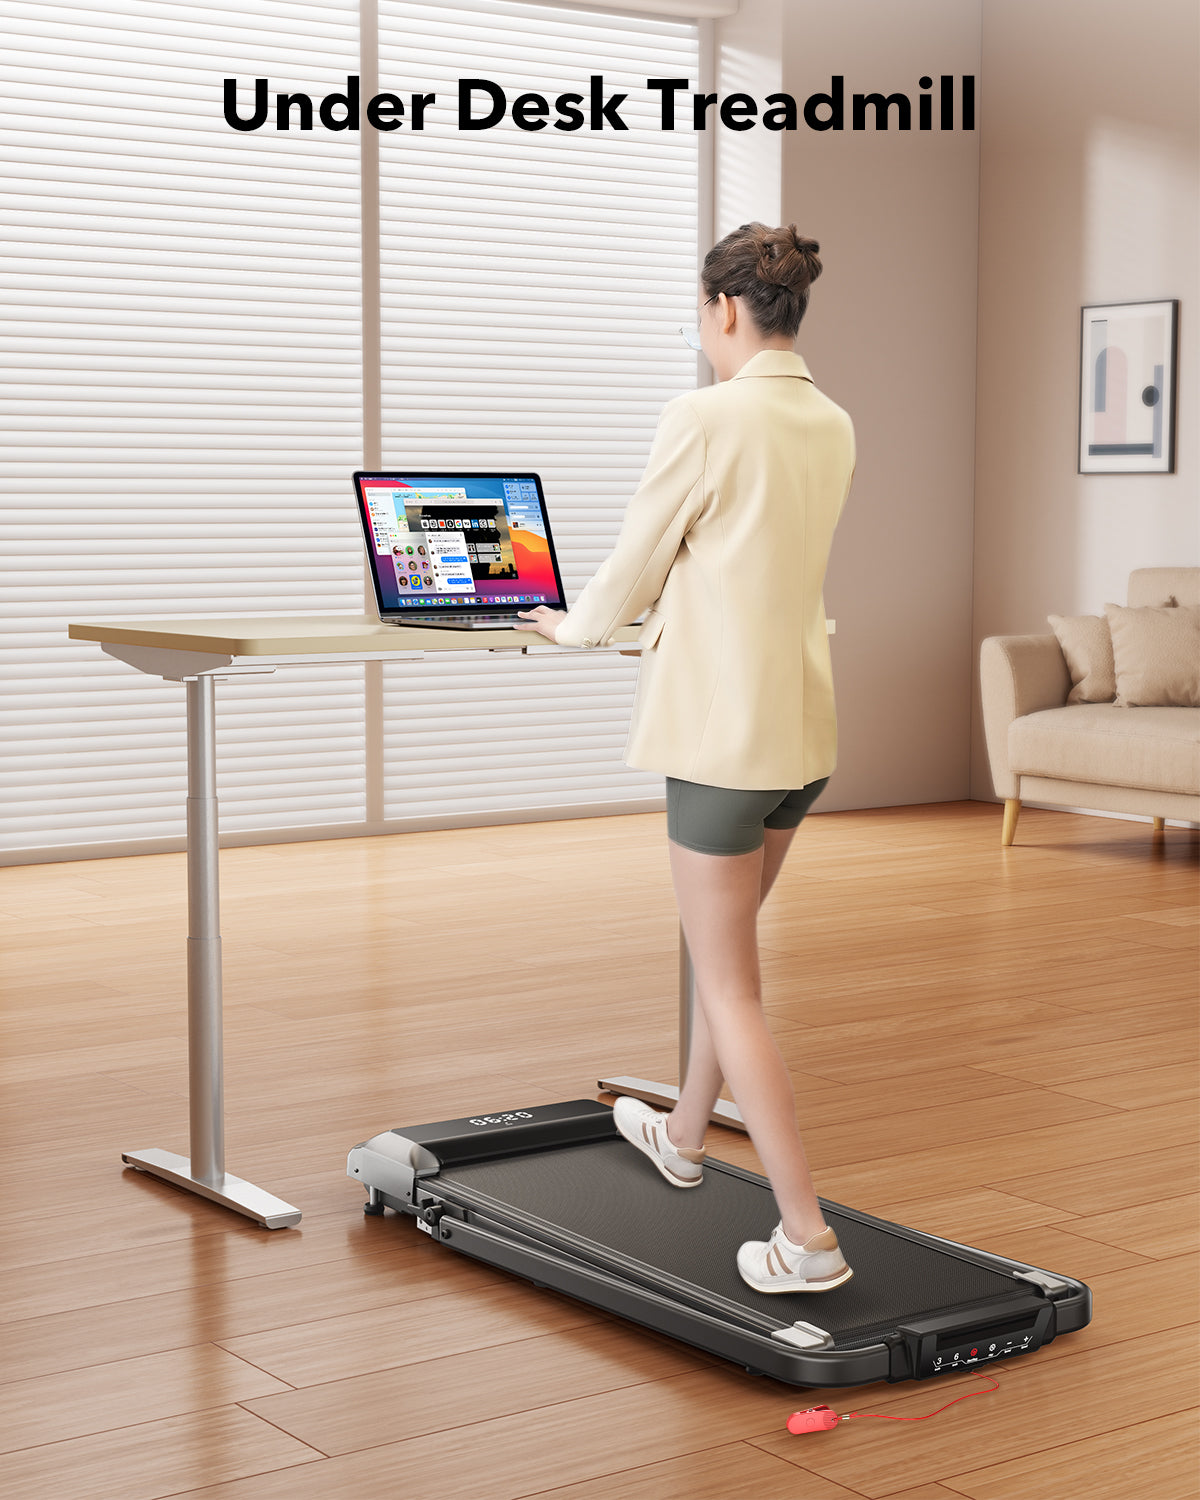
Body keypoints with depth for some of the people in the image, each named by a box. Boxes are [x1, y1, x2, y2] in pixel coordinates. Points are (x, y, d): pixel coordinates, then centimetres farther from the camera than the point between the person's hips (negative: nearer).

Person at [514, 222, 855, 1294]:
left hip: (724, 724, -8)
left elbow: (636, 559, -6)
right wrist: (657, 615, 33)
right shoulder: (832, 427, 8)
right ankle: (685, 1135, 45)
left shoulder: (706, 417, -15)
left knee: (729, 983, -1)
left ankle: (807, 1237, -2)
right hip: (807, 722, 8)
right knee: (730, 939, 26)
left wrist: (574, 627, 14)